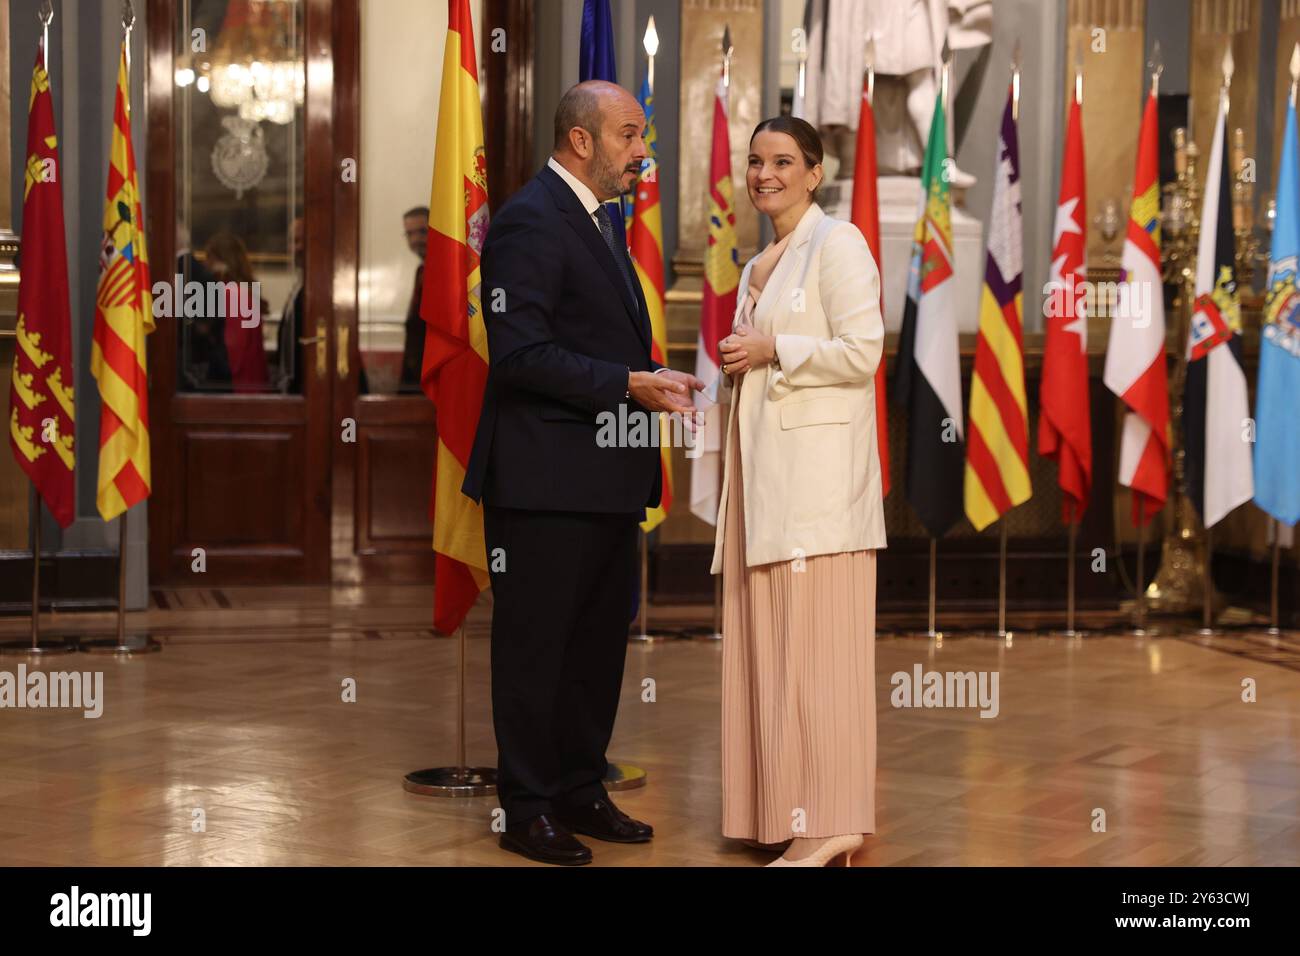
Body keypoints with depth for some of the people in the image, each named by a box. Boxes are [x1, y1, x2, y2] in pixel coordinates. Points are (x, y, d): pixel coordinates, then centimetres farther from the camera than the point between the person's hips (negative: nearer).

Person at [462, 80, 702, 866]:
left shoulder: (599, 220, 17)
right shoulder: (529, 221, -14)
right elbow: (520, 353, -22)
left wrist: (655, 384, 5)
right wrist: (630, 386, -21)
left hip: (608, 477, 10)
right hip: (546, 479, -10)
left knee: (600, 644, 16)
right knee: (535, 646, 2)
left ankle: (580, 793, 27)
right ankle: (527, 810, 12)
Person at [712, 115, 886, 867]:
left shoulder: (837, 243, -4)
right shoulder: (759, 265, 21)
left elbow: (862, 350, -13)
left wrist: (773, 349, -11)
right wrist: (734, 367, 10)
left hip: (819, 466, -9)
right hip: (764, 466, 9)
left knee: (816, 640, -10)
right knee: (766, 634, 6)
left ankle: (829, 826, -8)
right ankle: (782, 808, 11)